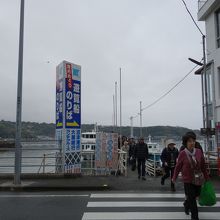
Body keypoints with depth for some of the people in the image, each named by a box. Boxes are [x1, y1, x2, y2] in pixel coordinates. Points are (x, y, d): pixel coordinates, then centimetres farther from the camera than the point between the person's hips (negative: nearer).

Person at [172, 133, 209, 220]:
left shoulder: (199, 152, -6)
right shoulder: (182, 154, -14)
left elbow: (203, 166, 3)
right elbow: (178, 167, -4)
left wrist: (206, 178, 9)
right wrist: (174, 178, 6)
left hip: (198, 179, 4)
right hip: (188, 180, -4)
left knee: (196, 194, 17)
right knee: (192, 199, -2)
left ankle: (186, 204, 48)